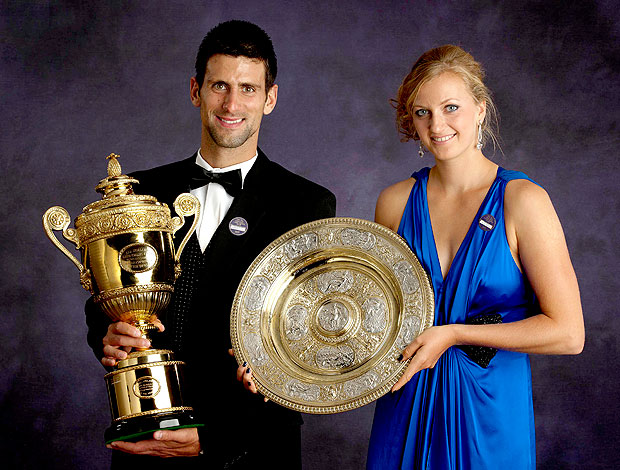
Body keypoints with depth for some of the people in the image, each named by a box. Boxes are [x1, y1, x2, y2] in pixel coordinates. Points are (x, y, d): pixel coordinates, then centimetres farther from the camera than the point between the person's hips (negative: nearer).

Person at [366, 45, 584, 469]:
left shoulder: (523, 200, -10)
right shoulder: (395, 202, 1)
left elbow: (568, 333, -14)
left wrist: (453, 333, -16)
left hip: (491, 413, -3)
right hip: (406, 408, 3)